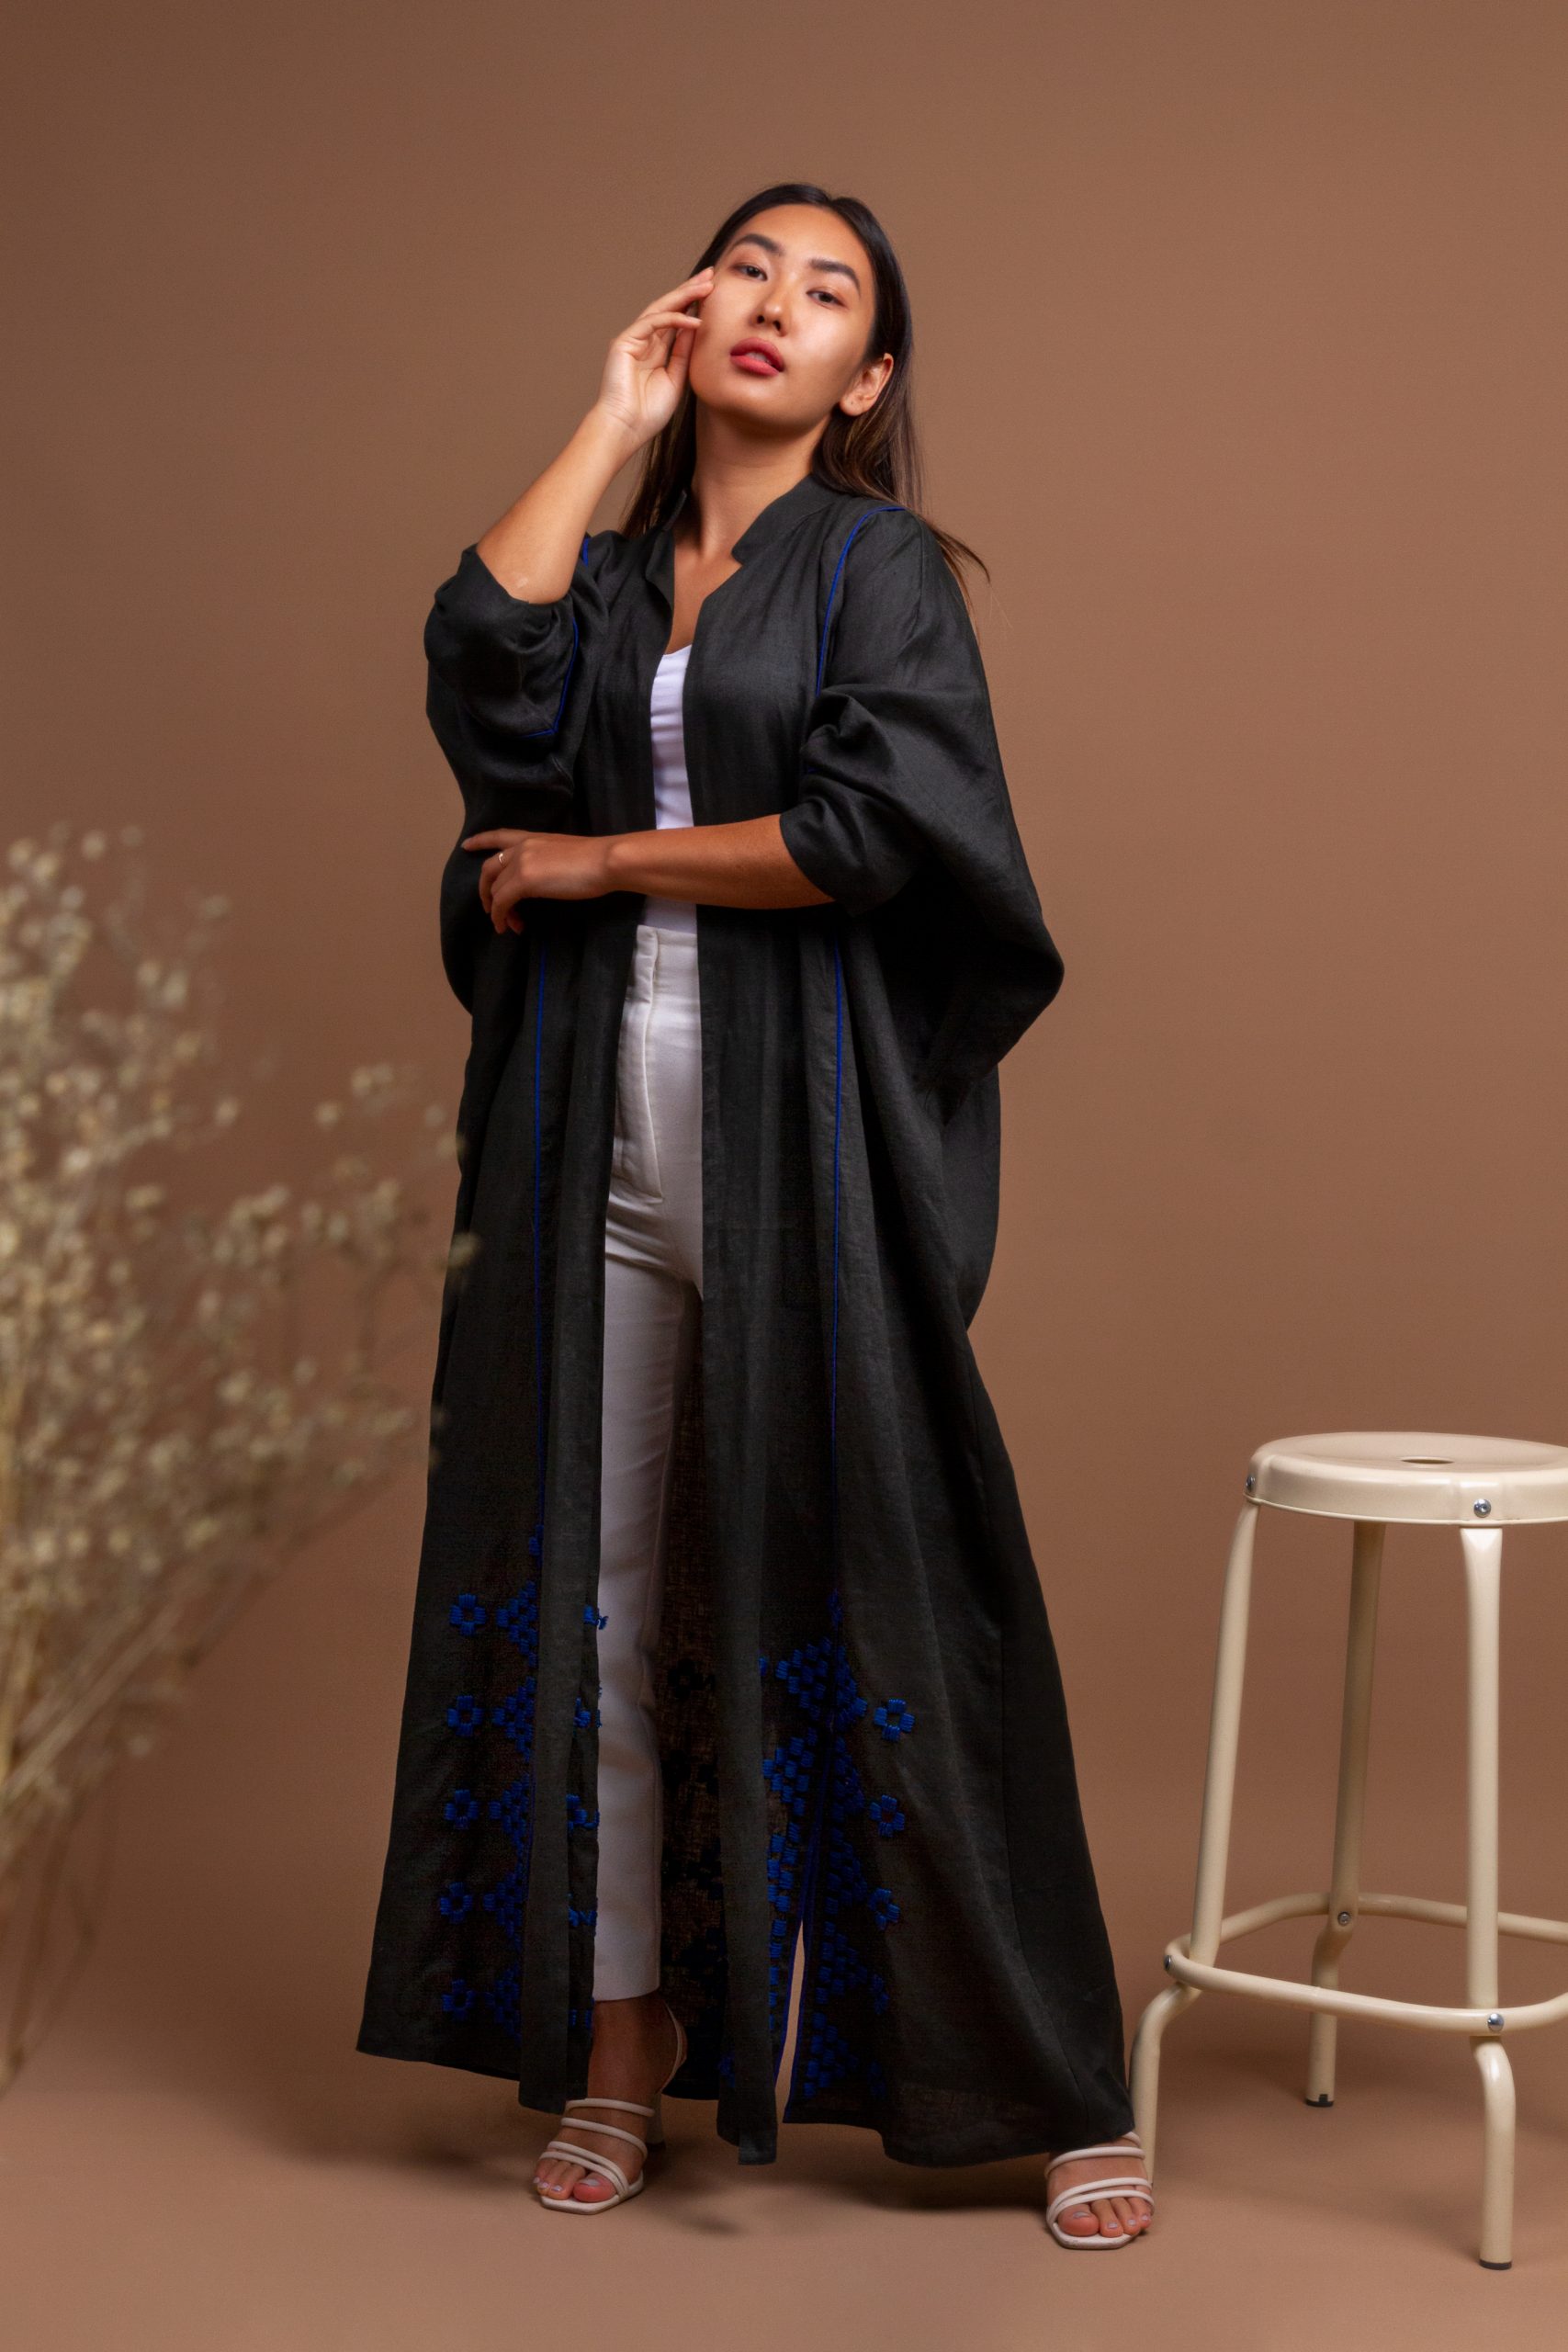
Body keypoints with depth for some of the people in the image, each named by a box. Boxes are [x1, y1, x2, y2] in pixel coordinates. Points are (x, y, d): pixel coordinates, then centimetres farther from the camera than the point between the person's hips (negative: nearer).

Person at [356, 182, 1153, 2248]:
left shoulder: (879, 566, 4)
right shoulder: (612, 572, 17)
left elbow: (877, 829, -11)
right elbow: (486, 669, -6)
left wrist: (602, 863, -5)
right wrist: (612, 424, 2)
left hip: (803, 1134, -4)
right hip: (602, 1134, 5)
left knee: (879, 1579, -4)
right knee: (601, 1587, 5)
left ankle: (1063, 2090, 6)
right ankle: (622, 2043, 19)